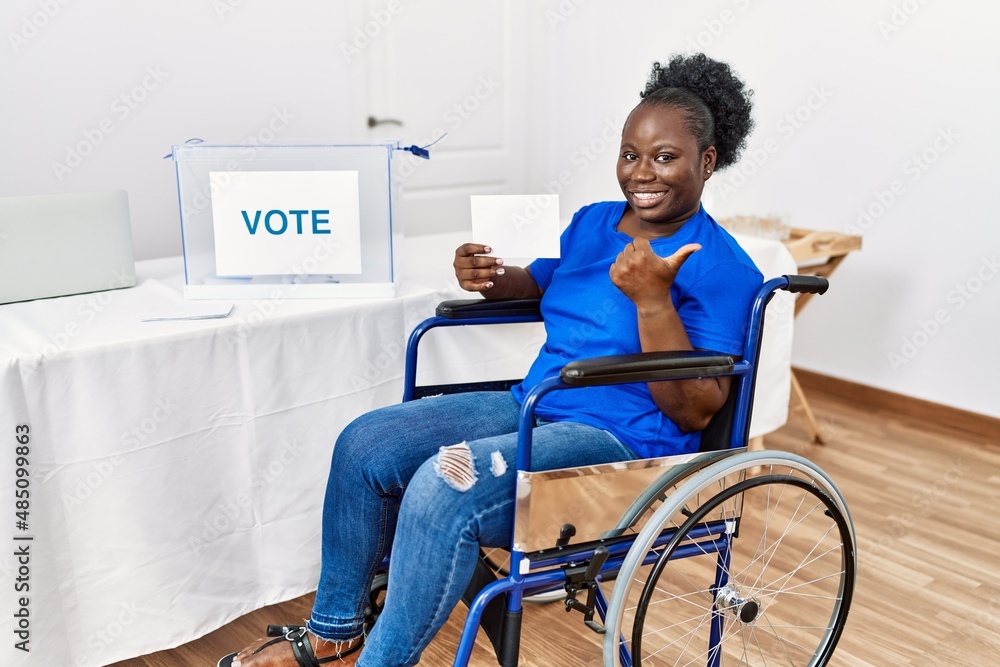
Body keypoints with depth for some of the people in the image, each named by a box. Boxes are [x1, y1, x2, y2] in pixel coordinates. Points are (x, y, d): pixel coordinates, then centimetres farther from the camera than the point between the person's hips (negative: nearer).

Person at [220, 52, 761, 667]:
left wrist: (652, 300, -28)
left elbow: (695, 412, -17)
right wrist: (489, 279, 5)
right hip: (533, 408, 8)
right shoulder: (593, 222, 10)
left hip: (624, 443, -8)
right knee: (365, 444, -3)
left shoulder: (722, 268, -11)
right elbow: (540, 283, 28)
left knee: (444, 485, -30)